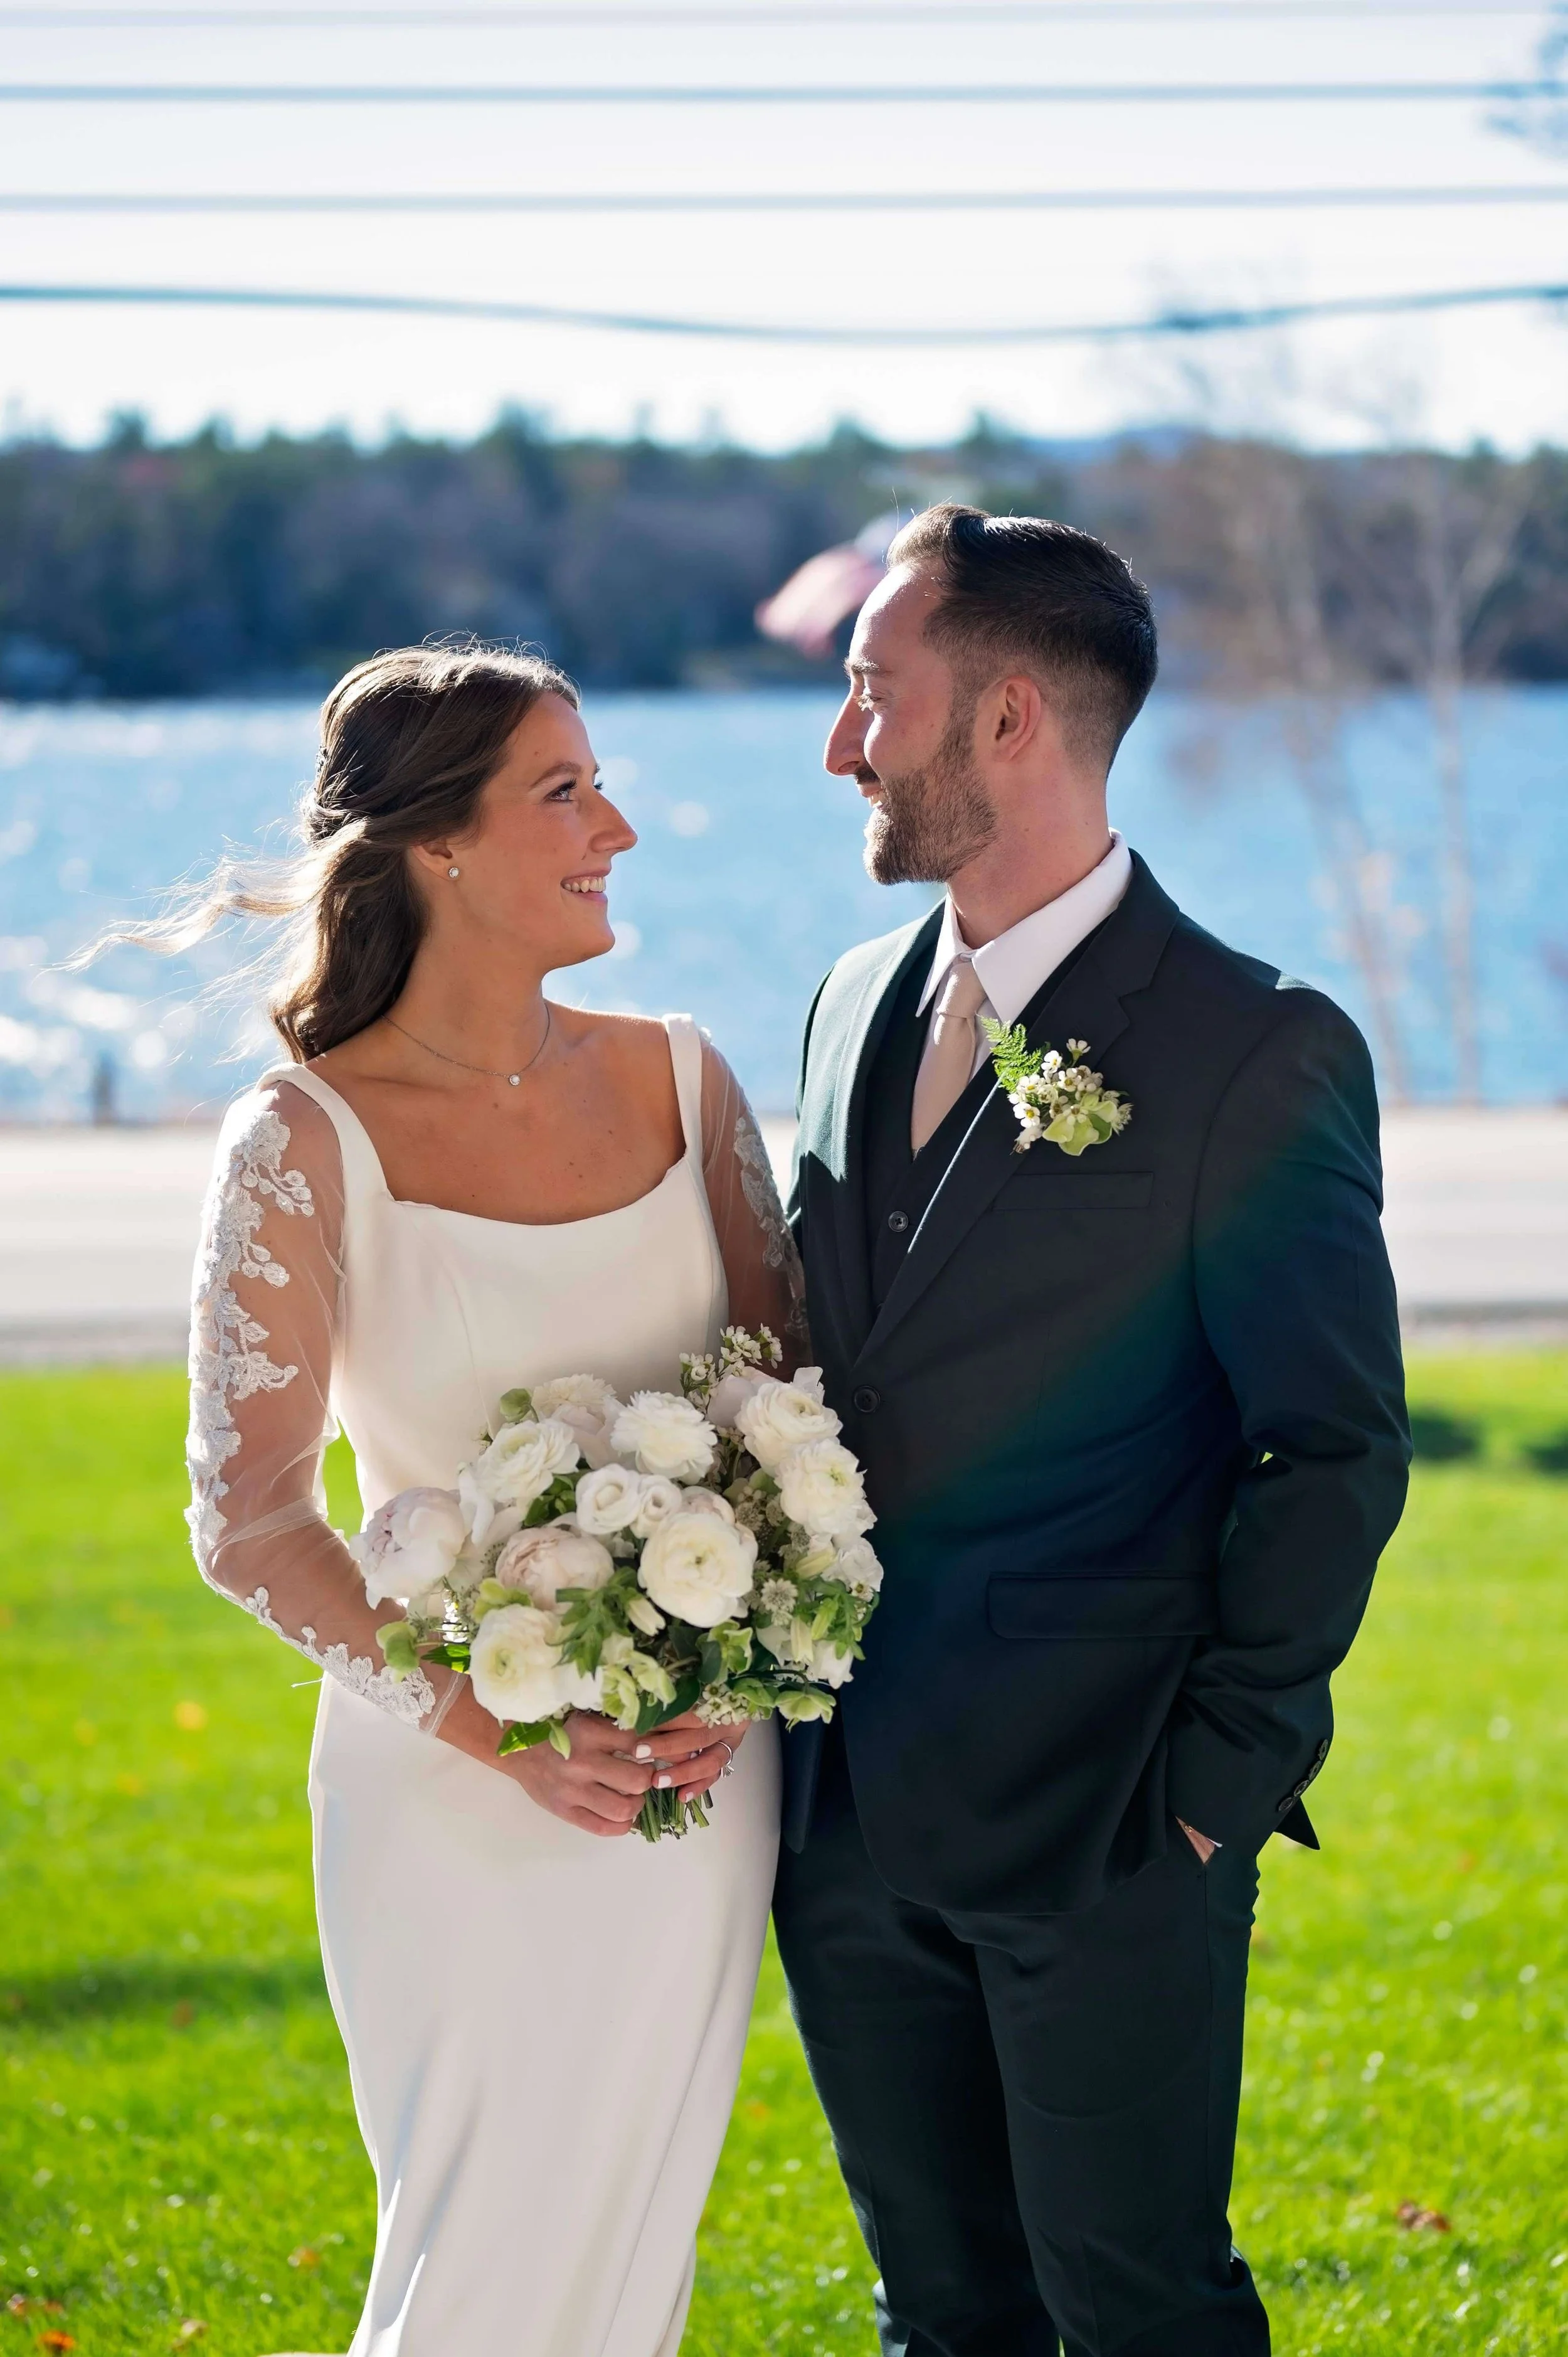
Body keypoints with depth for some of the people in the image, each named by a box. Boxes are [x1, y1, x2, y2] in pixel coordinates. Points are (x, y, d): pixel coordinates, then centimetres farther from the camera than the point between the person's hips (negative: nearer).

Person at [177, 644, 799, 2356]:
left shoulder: (675, 1079, 2)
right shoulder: (306, 1141, -12)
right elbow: (249, 1521, -11)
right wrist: (495, 1730, -18)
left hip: (701, 1769, 4)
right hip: (457, 1794, -4)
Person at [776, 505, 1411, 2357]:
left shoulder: (1257, 1054, -12)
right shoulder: (860, 1006, 10)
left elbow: (1338, 1452, -10)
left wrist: (1221, 1774, -11)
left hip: (1099, 1837, -6)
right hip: (851, 1822, 7)